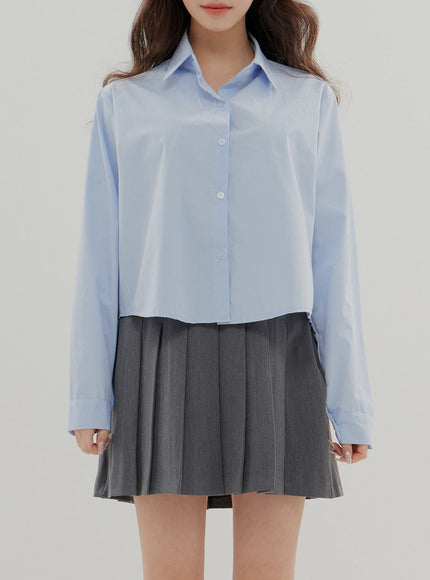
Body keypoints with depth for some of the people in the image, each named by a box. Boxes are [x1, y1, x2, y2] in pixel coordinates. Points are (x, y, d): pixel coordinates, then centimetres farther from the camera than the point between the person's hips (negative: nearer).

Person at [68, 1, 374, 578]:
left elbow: (333, 255, 6)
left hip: (276, 361, 0)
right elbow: (100, 256, 7)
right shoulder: (124, 101, 9)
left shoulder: (311, 99, 10)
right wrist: (89, 397, 1)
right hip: (163, 358, 0)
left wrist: (349, 401, 1)